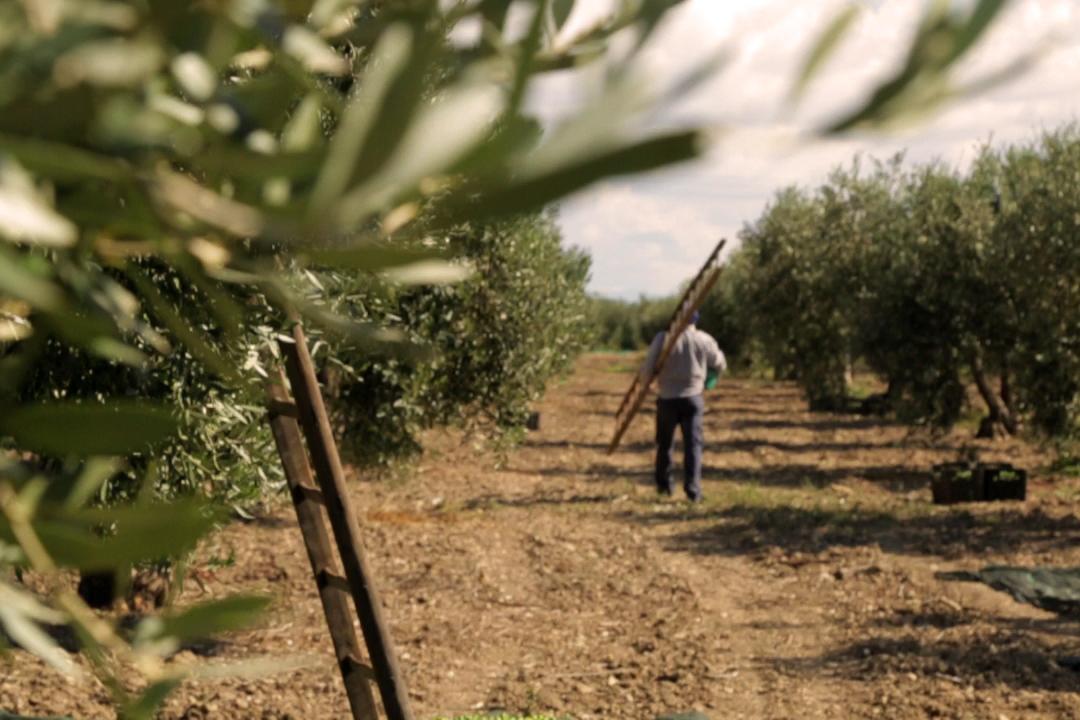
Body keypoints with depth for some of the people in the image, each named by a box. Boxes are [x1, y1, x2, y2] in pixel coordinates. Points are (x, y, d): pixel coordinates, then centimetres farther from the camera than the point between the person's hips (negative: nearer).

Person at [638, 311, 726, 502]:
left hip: (668, 398, 0)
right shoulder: (704, 340, -5)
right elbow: (720, 365, 9)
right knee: (693, 444, 1)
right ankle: (693, 489, -10)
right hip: (693, 398, 0)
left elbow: (647, 370, -9)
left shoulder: (663, 338, -9)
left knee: (665, 443, 17)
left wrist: (645, 379, 14)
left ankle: (664, 485, 28)